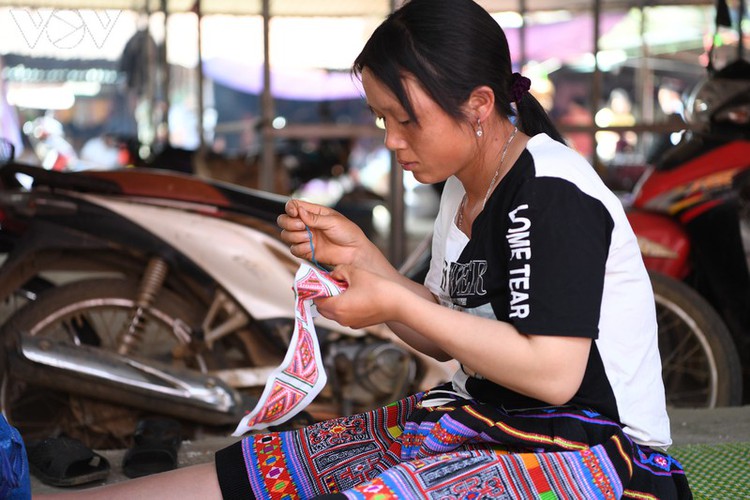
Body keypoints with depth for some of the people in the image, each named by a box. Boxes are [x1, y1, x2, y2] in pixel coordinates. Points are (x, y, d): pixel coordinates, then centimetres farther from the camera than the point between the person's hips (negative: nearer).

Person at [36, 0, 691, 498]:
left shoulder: (555, 193, -18)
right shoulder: (464, 187, 11)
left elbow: (554, 373, -25)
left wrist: (397, 305, -20)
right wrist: (357, 253, 2)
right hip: (480, 421, 9)